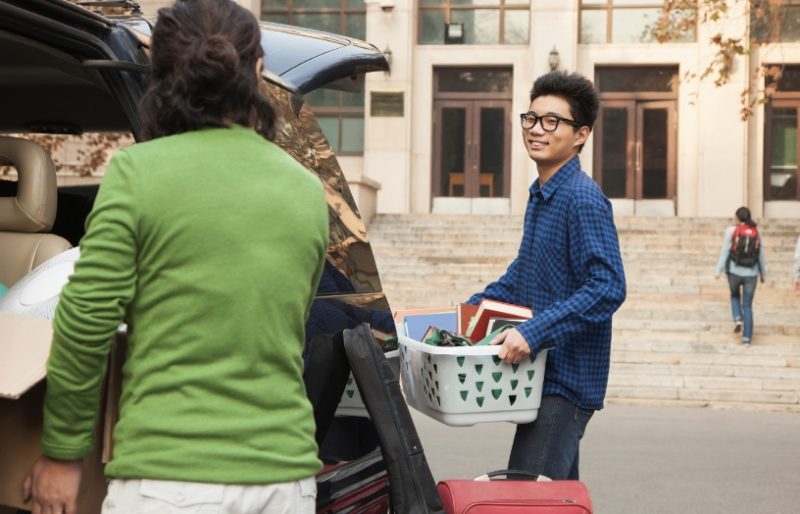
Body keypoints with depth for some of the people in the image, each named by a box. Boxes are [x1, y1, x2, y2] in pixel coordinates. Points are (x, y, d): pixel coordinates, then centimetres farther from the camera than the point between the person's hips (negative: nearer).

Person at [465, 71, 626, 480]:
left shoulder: (584, 199, -16)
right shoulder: (540, 194, 14)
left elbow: (607, 288, -25)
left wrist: (533, 333, -29)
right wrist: (472, 308, 22)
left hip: (567, 378, -10)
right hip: (545, 371, 10)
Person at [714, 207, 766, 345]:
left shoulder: (731, 231, -7)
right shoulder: (757, 233, 2)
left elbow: (724, 252, -10)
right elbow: (761, 256, 6)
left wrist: (718, 271, -7)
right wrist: (763, 274, 19)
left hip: (734, 271, -1)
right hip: (750, 273, 1)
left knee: (735, 295, 28)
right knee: (747, 306, 10)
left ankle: (738, 319, 5)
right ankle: (747, 337, 5)